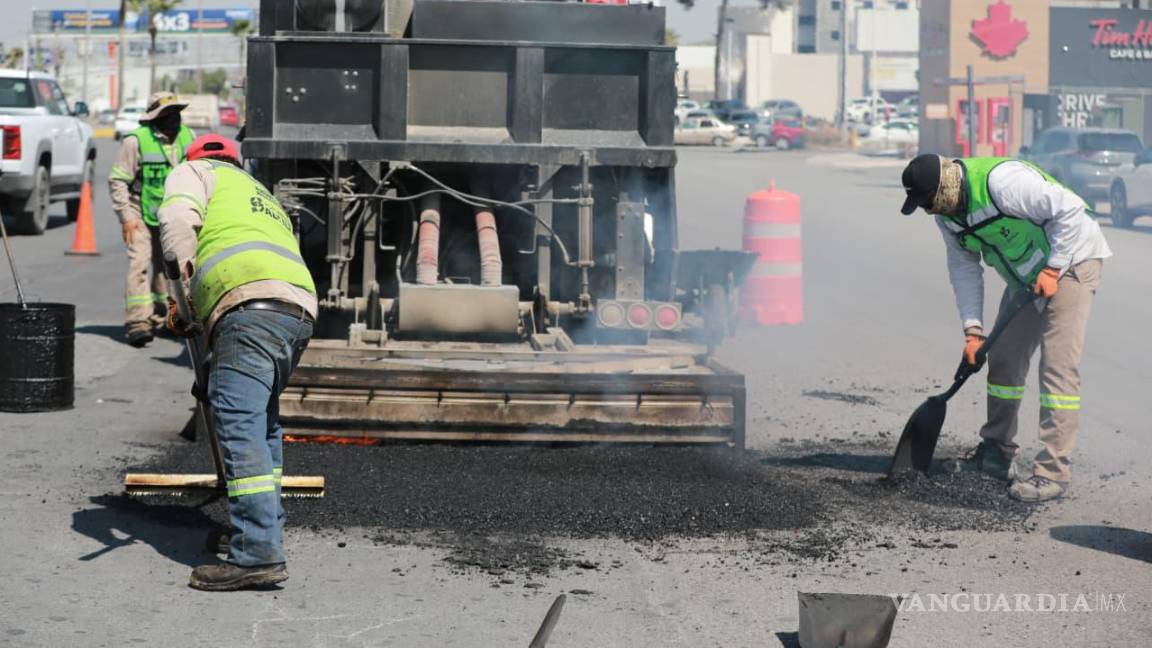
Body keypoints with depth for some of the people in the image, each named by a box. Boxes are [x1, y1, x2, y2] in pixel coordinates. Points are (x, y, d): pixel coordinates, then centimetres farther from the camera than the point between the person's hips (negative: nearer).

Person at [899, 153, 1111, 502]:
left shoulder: (1000, 182, -33)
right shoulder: (947, 212, -5)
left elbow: (1070, 209, -28)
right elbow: (964, 267, 1)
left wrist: (1052, 270, -24)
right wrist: (973, 330, -6)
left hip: (1069, 261, -9)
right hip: (1025, 275, 9)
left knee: (1057, 365, -14)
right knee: (1004, 359, 10)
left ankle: (1054, 473, -15)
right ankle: (998, 451, 26)